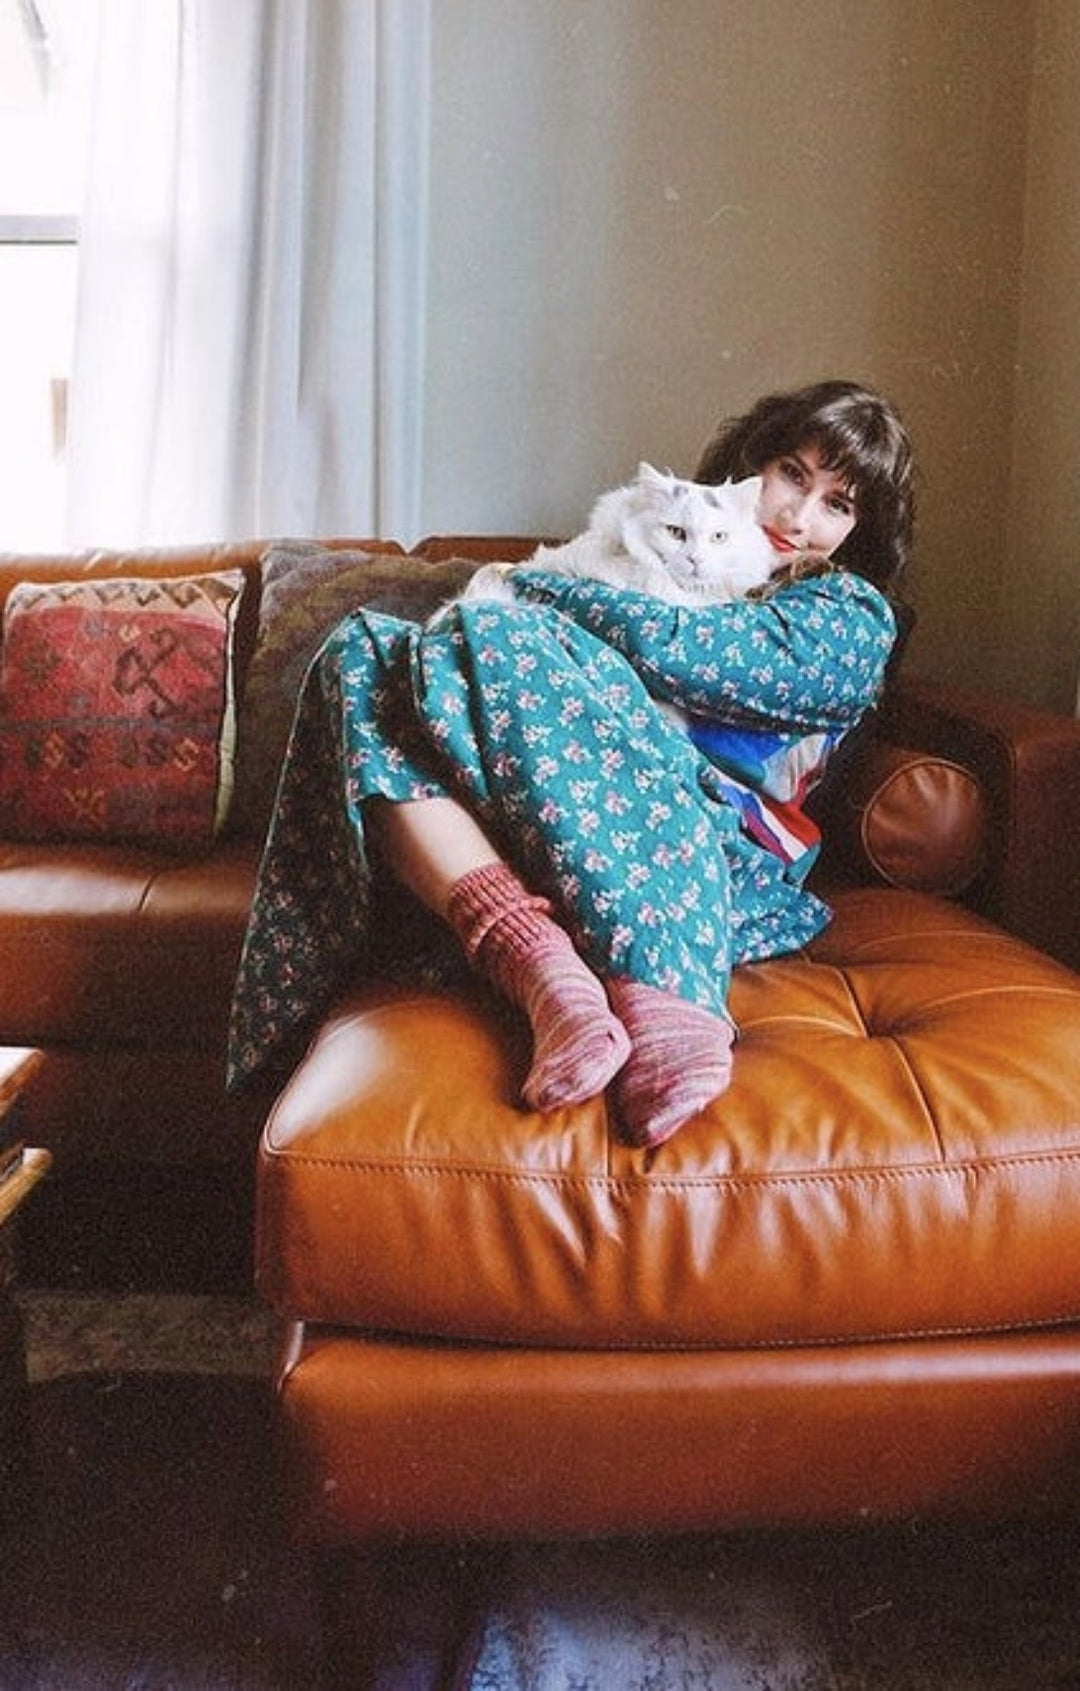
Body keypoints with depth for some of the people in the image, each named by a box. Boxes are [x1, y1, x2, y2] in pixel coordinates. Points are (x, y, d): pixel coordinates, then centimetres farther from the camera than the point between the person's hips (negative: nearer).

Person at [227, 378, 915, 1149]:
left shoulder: (854, 616, 12)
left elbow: (669, 648, -7)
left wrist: (526, 587, 4)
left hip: (712, 848, -5)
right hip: (528, 839, 5)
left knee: (502, 644, -25)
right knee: (364, 654, -15)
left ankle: (656, 993, -40)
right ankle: (542, 970, -35)